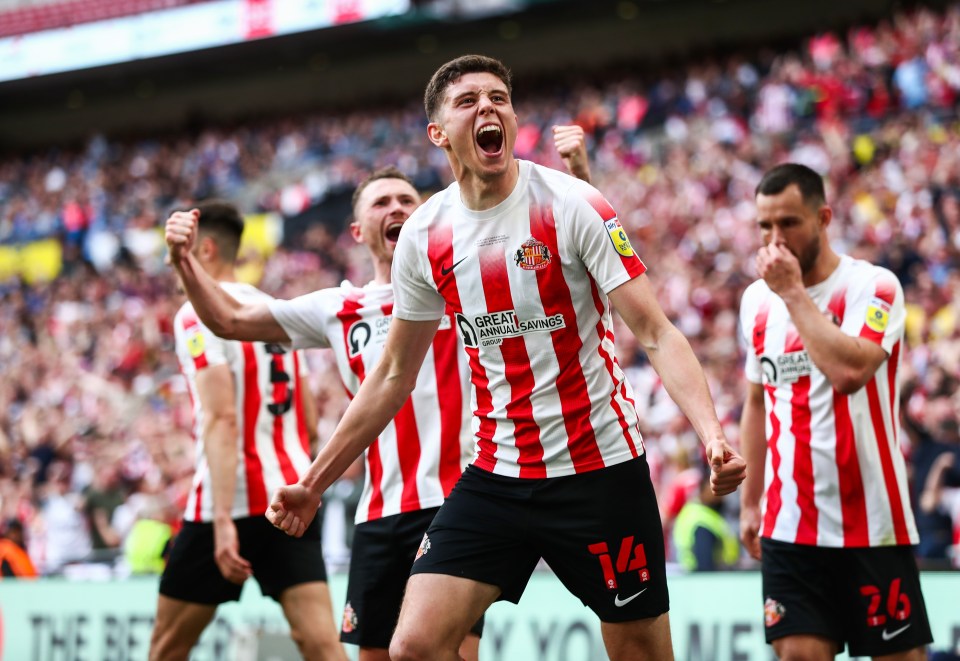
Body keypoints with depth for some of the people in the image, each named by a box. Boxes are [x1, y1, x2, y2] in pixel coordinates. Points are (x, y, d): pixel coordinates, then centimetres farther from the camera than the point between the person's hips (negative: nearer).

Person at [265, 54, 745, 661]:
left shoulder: (571, 205, -10)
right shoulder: (424, 236, 2)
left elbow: (657, 333, -13)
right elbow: (393, 376, 13)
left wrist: (712, 433, -29)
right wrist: (314, 482, 15)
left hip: (601, 471, -3)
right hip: (497, 477, 3)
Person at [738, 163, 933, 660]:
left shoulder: (874, 286, -8)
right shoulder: (757, 299, 9)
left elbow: (849, 371, -26)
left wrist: (794, 293, -18)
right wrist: (749, 500, 18)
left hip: (871, 524, -4)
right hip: (788, 526, 4)